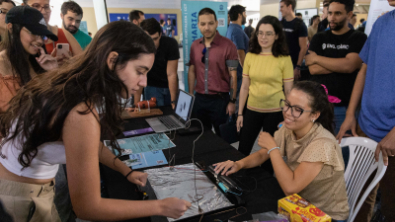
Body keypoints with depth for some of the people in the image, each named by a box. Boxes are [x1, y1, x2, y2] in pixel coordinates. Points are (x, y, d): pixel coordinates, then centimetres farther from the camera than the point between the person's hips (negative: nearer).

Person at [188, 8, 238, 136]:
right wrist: (190, 95, 8)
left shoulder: (228, 45, -10)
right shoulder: (195, 45, 4)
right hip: (199, 98, 4)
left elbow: (233, 75, -8)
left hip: (220, 99, -4)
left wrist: (232, 101, -8)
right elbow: (192, 71, 11)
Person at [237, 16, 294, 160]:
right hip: (252, 110, 3)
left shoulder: (284, 59, -7)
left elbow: (288, 90, -3)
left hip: (275, 112, -2)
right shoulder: (250, 56, 0)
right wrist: (240, 113, 6)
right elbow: (244, 87, 5)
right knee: (242, 151, 12)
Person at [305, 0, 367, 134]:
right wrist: (340, 65, -12)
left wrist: (316, 58, -10)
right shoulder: (319, 38, 8)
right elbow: (313, 69, -6)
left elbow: (349, 66, -17)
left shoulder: (359, 38, 1)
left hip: (344, 107, -2)